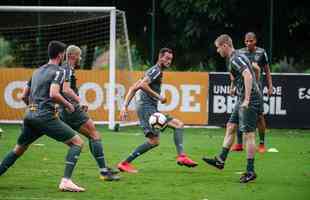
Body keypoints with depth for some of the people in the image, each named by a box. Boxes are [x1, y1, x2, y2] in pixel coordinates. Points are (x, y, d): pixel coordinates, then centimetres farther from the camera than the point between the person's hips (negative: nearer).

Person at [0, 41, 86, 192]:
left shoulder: (37, 71, 21)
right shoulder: (58, 71, -3)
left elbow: (24, 96, 21)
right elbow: (53, 94, -19)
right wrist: (68, 105, -4)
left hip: (29, 115, 8)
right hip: (45, 116, -7)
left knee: (18, 149, 24)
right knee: (77, 142, -4)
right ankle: (66, 181, -17)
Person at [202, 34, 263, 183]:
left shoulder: (235, 59, -16)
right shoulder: (237, 58, 16)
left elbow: (248, 76, -28)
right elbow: (254, 68, 29)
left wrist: (247, 100, -29)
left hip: (250, 101, -11)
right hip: (242, 100, 11)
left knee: (249, 134, -8)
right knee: (230, 127, 15)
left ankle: (250, 171, -5)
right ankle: (221, 160, 21)